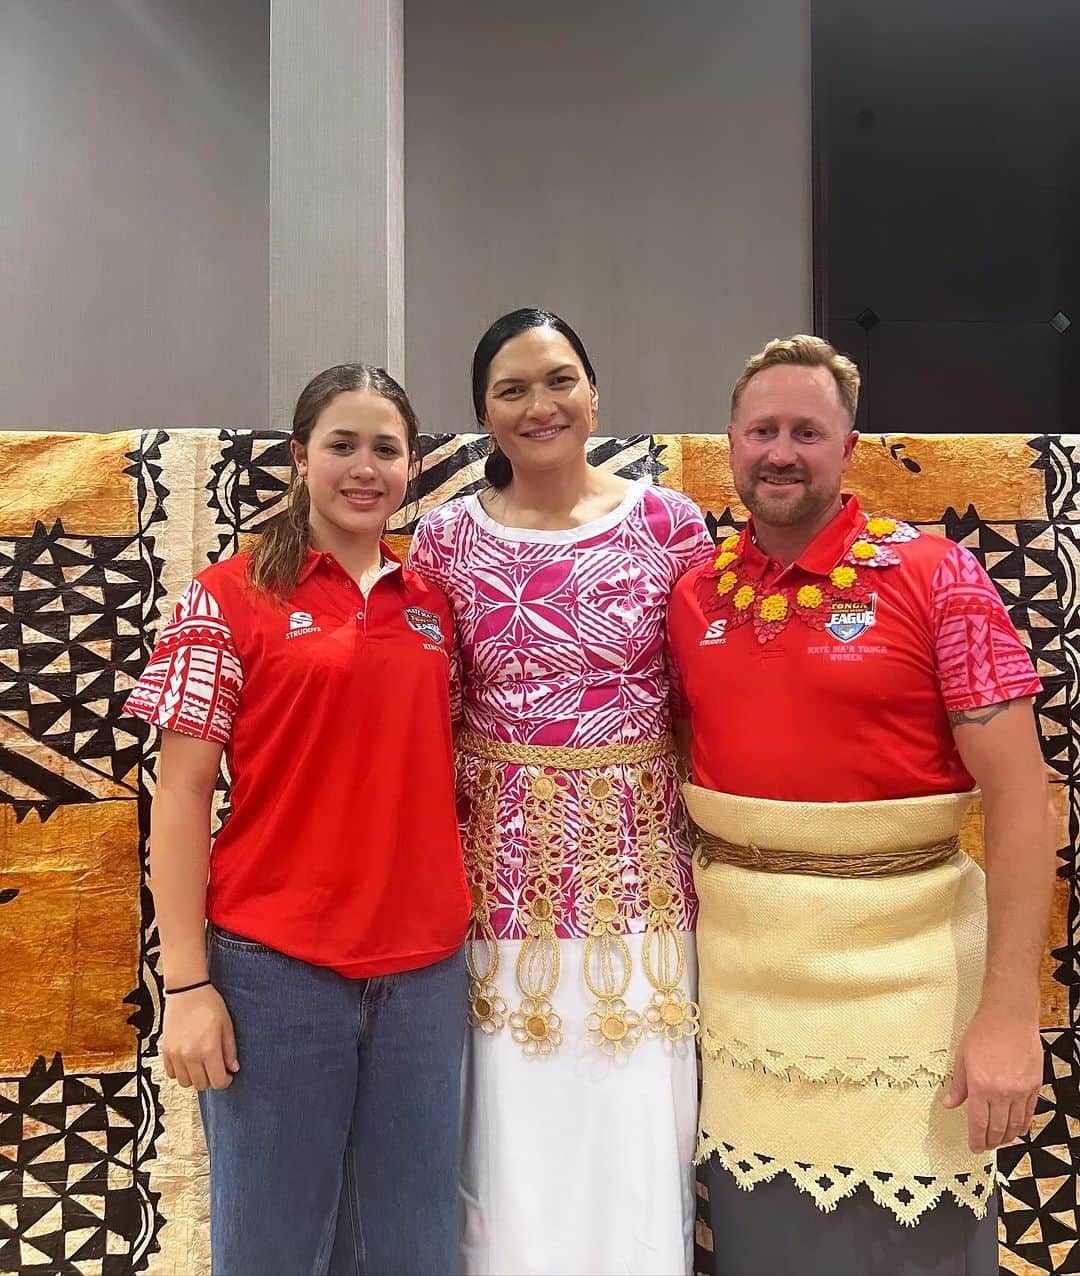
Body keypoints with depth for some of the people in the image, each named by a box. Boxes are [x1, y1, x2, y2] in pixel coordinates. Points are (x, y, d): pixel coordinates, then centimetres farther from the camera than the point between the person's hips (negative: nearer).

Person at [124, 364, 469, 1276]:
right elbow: (181, 795, -5)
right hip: (274, 968, -3)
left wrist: (462, 929, 8)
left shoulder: (434, 606, 8)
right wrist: (186, 983, -9)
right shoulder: (230, 598, -3)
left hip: (425, 970, 4)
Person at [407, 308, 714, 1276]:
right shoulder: (445, 539, 0)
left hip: (635, 860, 0)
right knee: (511, 1132, 11)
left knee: (633, 1129, 9)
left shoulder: (669, 525, -2)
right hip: (502, 860, 1)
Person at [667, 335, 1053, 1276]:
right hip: (736, 961, 4)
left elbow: (1017, 794, -10)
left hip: (903, 964, -3)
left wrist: (1010, 1010, -14)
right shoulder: (695, 595, 4)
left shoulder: (936, 577, -8)